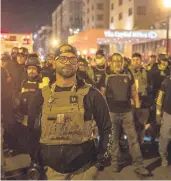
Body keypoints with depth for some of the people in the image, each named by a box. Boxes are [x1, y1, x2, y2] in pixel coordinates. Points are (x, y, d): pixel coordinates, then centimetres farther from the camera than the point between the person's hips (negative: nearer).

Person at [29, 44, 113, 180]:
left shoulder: (91, 94, -5)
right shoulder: (43, 95, 2)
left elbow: (106, 128, 0)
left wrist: (102, 158, -6)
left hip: (84, 168, -3)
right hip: (53, 169, 3)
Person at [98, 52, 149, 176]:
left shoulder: (128, 74, 3)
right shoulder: (106, 76, -4)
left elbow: (133, 90, 10)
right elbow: (102, 94, 0)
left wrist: (137, 104, 5)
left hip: (127, 111, 2)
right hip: (112, 112, -1)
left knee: (133, 138, 3)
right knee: (114, 139, 12)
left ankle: (138, 165, 11)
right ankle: (115, 162, 28)